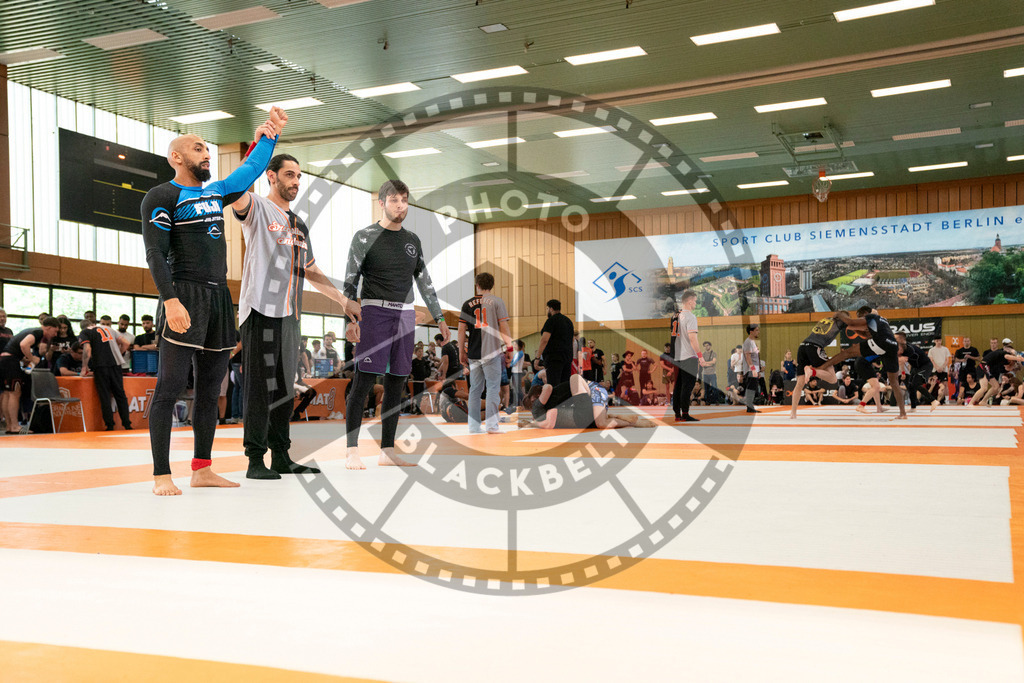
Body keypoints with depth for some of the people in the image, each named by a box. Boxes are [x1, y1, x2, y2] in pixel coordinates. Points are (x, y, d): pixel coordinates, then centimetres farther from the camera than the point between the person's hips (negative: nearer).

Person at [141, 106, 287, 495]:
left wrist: (270, 134, 30)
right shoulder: (162, 197, -2)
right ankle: (161, 475, -6)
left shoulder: (215, 193, 20)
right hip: (185, 298, -8)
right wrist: (170, 300, -21)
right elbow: (155, 253, -10)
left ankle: (202, 470, 16)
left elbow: (250, 171, 35)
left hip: (219, 298, 8)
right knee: (170, 386, -9)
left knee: (210, 388, 9)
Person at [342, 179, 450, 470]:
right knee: (363, 381, -11)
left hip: (405, 314, 5)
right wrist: (350, 316, -13)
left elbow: (424, 282, 21)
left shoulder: (412, 240, 16)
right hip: (375, 310, -5)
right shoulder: (365, 237, 1)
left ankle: (387, 451, 12)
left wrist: (439, 318, 18)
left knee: (396, 382, 5)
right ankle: (352, 452, -7)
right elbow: (350, 280, -2)